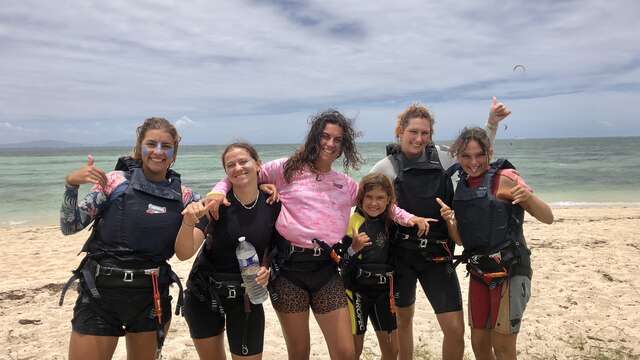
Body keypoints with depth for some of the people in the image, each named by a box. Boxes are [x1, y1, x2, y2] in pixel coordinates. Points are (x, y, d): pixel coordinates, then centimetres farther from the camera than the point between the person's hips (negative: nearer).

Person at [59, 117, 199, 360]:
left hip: (151, 294, 3)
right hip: (101, 290, -2)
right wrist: (71, 184, -18)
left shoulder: (183, 196, 3)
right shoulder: (116, 180, -3)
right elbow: (69, 226, -2)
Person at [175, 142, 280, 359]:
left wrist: (267, 270, -14)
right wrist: (188, 222, -37)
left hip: (247, 296, 1)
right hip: (203, 294, 0)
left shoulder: (273, 205, -8)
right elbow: (184, 254, -19)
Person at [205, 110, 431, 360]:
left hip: (326, 269, 3)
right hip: (289, 265, -3)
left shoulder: (346, 184, 15)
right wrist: (219, 190, -12)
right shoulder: (286, 169, 2)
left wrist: (407, 218, 10)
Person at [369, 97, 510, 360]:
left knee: (455, 329, -1)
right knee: (404, 320, 17)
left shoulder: (441, 156, 1)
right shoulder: (386, 167, -7)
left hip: (438, 253, 2)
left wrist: (493, 122, 7)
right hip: (401, 253, -1)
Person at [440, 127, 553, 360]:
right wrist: (450, 220, -11)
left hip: (510, 271, -6)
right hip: (479, 272, 6)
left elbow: (548, 218, -11)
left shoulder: (504, 178, -9)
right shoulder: (463, 186, 8)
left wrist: (529, 197, -31)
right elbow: (462, 238, 10)